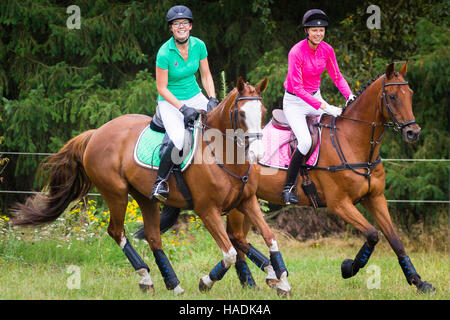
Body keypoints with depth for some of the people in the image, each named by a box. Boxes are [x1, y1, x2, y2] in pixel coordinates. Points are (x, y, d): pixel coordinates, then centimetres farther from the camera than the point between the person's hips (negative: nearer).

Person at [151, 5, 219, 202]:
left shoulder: (199, 46, -4)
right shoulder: (164, 53, -19)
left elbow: (206, 75, 7)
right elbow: (162, 88, -14)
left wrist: (212, 99, -8)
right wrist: (183, 108, -21)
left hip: (195, 97, 5)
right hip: (170, 101, -5)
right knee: (178, 138, -31)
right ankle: (160, 181, -14)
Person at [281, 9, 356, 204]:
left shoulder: (327, 50, -4)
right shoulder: (296, 52, -23)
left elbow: (336, 76, 3)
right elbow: (297, 87, -26)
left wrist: (349, 96, -16)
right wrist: (323, 106, -33)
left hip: (315, 97, 6)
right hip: (294, 101, -6)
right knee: (305, 141, -25)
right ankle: (288, 188, -13)